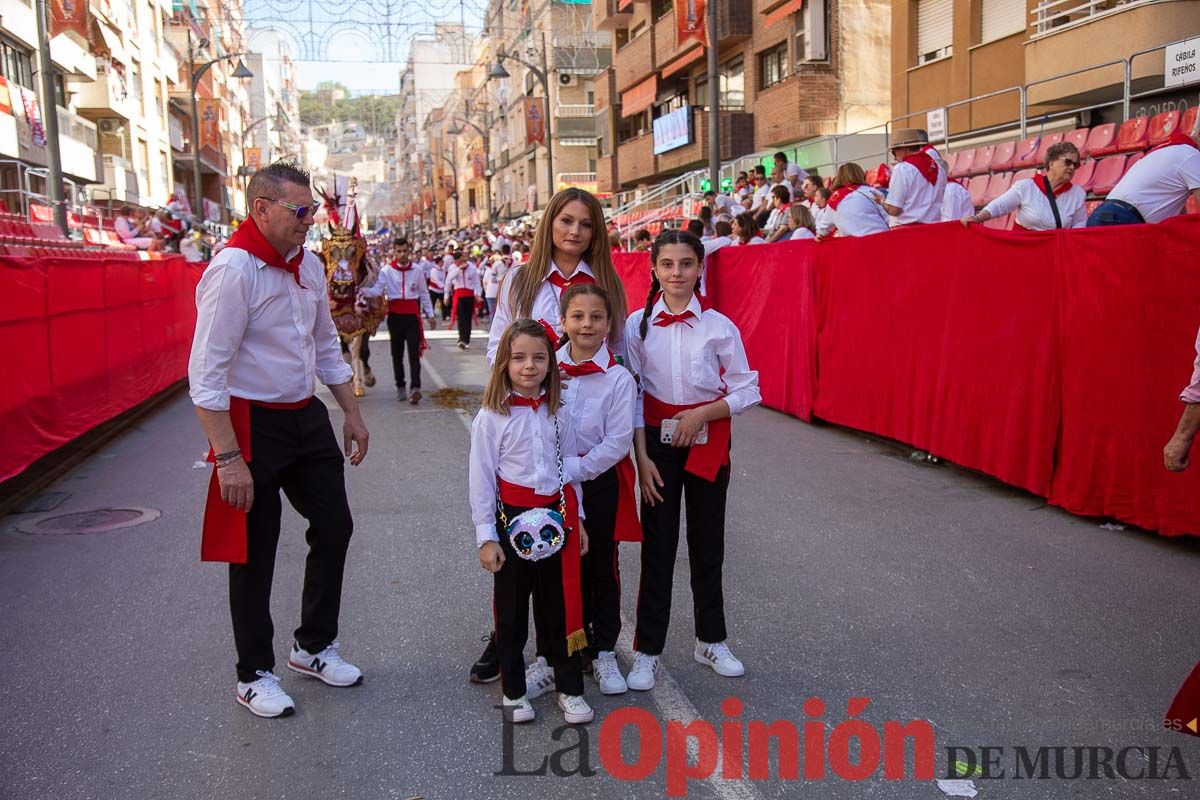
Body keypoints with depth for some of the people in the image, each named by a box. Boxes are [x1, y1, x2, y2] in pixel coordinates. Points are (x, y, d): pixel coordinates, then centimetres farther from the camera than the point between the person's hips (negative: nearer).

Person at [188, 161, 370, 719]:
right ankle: (255, 674, 24)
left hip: (306, 416, 8)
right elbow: (207, 374, -21)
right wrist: (229, 458, -24)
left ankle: (314, 646, 34)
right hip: (252, 423, -8)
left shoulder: (309, 265, 6)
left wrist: (352, 413, 17)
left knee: (334, 526, 13)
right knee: (254, 552, 4)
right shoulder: (232, 270, -19)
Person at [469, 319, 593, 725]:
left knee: (560, 605, 11)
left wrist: (577, 518, 10)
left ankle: (569, 688, 23)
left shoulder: (559, 412, 4)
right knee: (511, 608, 10)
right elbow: (481, 479, -7)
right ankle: (513, 690, 25)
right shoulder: (491, 417, -8)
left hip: (556, 516, 3)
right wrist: (486, 536, -9)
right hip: (512, 518, -3)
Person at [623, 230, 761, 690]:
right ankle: (647, 651, 16)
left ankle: (711, 640, 30)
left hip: (708, 443, 1)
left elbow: (747, 392, -1)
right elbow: (631, 395, -2)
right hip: (657, 442, 0)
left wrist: (702, 413, -15)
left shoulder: (719, 326, -5)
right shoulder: (638, 324, -3)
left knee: (708, 544, 12)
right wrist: (642, 457, -8)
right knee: (657, 545, 4)